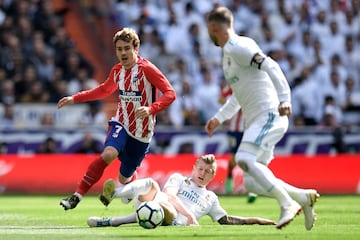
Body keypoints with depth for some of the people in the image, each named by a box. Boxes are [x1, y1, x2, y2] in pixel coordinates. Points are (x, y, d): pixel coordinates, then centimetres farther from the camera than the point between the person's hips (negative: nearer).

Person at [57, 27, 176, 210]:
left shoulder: (147, 69, -14)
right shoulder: (117, 71, 4)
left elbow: (170, 93, -20)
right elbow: (105, 90, 25)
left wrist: (151, 109, -37)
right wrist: (74, 98, 21)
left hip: (142, 133, -3)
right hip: (121, 123, 3)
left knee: (124, 178, 6)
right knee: (108, 154, -30)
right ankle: (76, 196, -29)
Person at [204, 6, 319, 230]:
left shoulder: (237, 47, -9)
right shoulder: (228, 53, 21)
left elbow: (270, 66, -23)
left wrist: (284, 99, -33)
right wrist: (218, 118, 32)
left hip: (269, 115, -9)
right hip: (256, 121, 9)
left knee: (244, 158, -28)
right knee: (252, 182, 2)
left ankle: (287, 203, -25)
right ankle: (304, 197, 8)